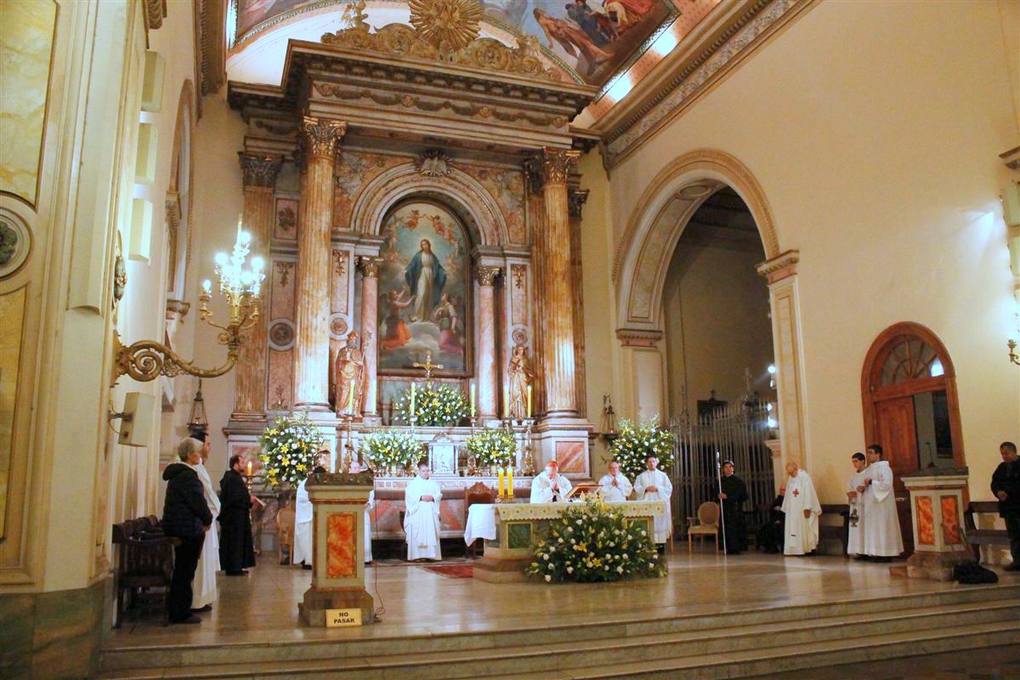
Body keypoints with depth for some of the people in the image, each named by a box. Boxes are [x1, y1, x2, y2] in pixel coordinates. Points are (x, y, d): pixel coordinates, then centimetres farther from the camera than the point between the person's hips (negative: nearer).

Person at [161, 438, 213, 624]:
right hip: (188, 530, -10)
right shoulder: (188, 476, -18)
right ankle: (181, 613, 4)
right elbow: (198, 502, -19)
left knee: (181, 570, 18)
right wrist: (208, 520, -1)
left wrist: (204, 519, 13)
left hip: (176, 528, 10)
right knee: (185, 571, -2)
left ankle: (175, 610, 27)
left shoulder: (177, 473, 14)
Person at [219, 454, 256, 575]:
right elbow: (233, 498, -24)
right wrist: (249, 500, -14)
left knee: (239, 542, 13)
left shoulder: (235, 477, 15)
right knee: (234, 543, -4)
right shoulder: (230, 478, -17)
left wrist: (249, 498, 6)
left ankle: (237, 567, 18)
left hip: (238, 517, 10)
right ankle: (233, 568, 1)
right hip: (233, 517, -10)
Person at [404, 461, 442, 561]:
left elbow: (439, 494, 10)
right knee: (417, 534, -8)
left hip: (431, 512, 3)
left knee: (431, 533, -1)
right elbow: (409, 495, -7)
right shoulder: (413, 483, 5)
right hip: (417, 512, -3)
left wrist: (432, 497, -10)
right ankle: (417, 555, -7)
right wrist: (421, 497, -17)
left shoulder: (433, 483, 15)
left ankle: (430, 554, 1)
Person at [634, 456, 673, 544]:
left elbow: (669, 488, 4)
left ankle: (660, 542, -2)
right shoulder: (641, 476, 11)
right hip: (646, 503, 0)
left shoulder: (662, 475, 11)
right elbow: (636, 488, 4)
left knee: (660, 523, -5)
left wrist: (657, 488, -10)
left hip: (660, 503, 0)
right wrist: (646, 489, -12)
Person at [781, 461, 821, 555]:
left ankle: (808, 548, 8)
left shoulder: (804, 477, -12)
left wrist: (807, 508, -20)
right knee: (792, 529, 5)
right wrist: (786, 508, 13)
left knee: (804, 529, -1)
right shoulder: (790, 478, 11)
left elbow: (808, 493, -16)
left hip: (802, 509, -7)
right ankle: (794, 548, 8)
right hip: (792, 510, 7)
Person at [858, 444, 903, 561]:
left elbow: (886, 484, -19)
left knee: (882, 527, -7)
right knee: (872, 528, 6)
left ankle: (885, 554, -3)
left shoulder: (884, 467, -9)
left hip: (881, 503, -8)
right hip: (871, 503, 8)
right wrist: (862, 488, 2)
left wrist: (871, 482, -18)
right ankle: (875, 553, 8)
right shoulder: (868, 469, 17)